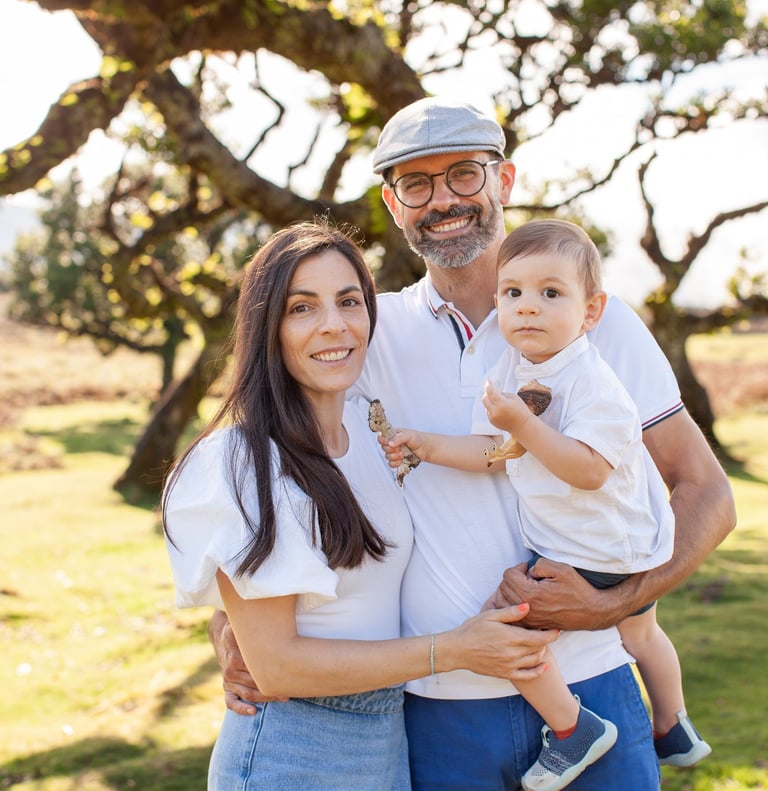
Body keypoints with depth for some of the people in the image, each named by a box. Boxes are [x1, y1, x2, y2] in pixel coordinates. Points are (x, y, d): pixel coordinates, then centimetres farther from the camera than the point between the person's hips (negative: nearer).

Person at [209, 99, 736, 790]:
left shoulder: (597, 321, 1)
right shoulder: (369, 333, 3)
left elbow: (708, 492, 3)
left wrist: (612, 604, -12)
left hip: (586, 687, -1)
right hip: (436, 704, 1)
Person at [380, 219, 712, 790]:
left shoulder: (592, 383, -26)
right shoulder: (509, 371, -1)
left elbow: (588, 469, -34)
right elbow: (493, 453, 1)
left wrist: (523, 424, -36)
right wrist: (429, 446, -9)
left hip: (596, 558, -9)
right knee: (640, 634, 28)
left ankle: (572, 729, 6)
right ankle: (675, 732, 52)